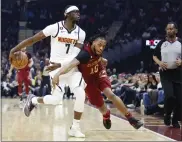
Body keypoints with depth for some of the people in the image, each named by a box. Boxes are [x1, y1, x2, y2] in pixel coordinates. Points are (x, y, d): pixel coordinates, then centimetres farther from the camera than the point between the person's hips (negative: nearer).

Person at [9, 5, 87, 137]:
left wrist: (60, 64, -23)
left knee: (81, 95, -15)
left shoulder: (81, 33, 1)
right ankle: (33, 100, 19)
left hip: (72, 67, 4)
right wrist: (16, 48, -10)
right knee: (56, 99, -13)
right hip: (56, 68, -4)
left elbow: (76, 55, -9)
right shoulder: (54, 28, -11)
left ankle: (75, 128, -2)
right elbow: (33, 39, -6)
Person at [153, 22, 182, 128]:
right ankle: (167, 115, 8)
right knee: (169, 96, -17)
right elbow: (154, 56, 12)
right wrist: (159, 63, -8)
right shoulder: (162, 43, 3)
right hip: (165, 73, -1)